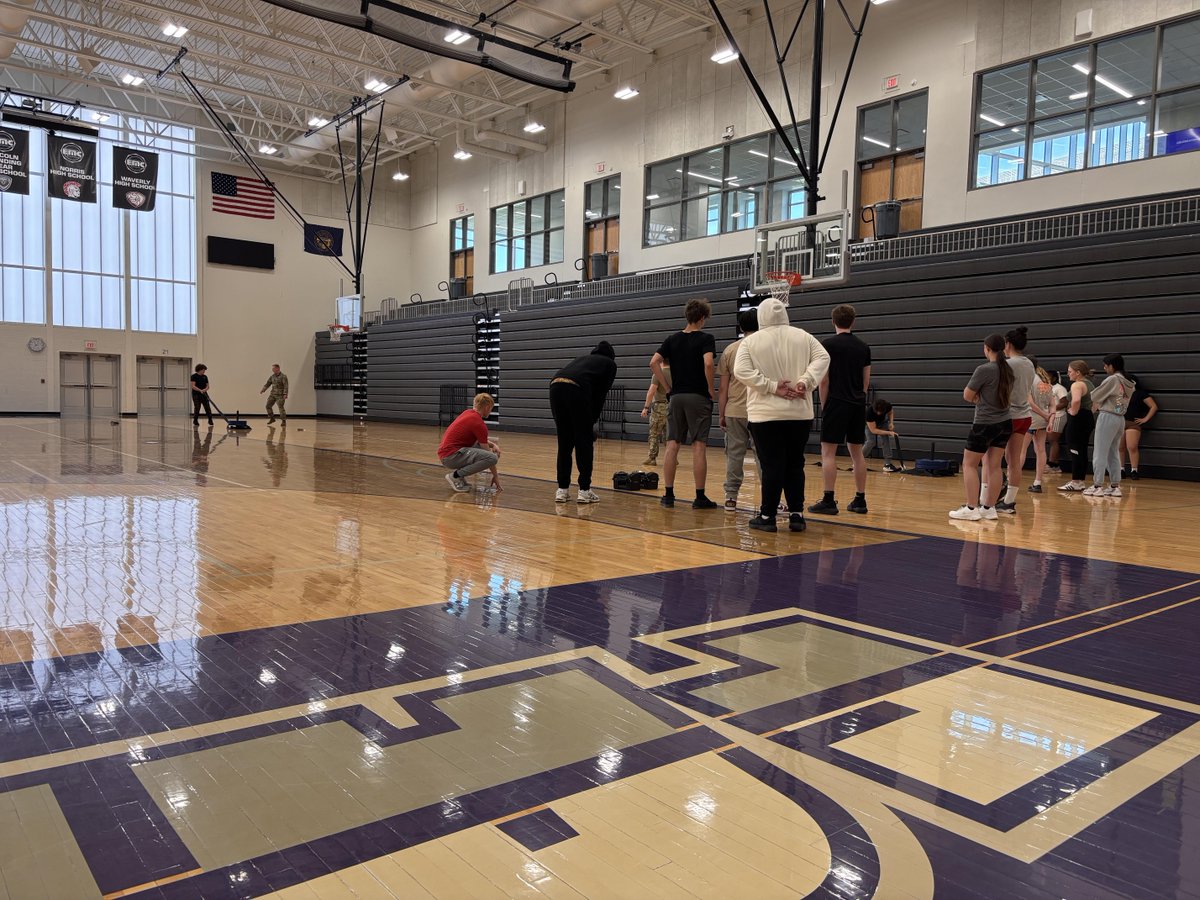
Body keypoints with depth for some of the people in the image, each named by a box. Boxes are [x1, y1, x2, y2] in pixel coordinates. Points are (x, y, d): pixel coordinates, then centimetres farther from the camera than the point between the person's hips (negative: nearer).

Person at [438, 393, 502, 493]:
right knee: (493, 457, -22)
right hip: (451, 456, -10)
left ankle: (458, 471, 14)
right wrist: (495, 476, 3)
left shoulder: (468, 413, 14)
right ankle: (456, 475, -11)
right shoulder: (479, 423, -12)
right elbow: (488, 455, -7)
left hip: (445, 452, 10)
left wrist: (493, 444, 11)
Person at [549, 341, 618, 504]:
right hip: (576, 390, -5)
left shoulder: (583, 357, 38)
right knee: (584, 442, 8)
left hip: (555, 386, 5)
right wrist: (593, 420, 22)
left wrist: (589, 420, 29)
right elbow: (600, 395, 15)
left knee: (564, 443, 16)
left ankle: (562, 490, 17)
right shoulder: (610, 364, 24)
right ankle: (584, 490, 10)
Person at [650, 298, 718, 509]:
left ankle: (668, 494, 7)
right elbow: (708, 364, -19)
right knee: (699, 447, -2)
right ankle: (700, 497, 0)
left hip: (676, 397, 4)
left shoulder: (673, 339, 10)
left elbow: (654, 362, 1)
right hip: (698, 397, -4)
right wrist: (710, 389, -7)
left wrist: (667, 386, 6)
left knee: (672, 446, 6)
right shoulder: (706, 338, -4)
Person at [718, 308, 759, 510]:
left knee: (734, 454, 8)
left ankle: (731, 497, 8)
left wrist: (721, 415, 10)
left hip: (734, 411, 2)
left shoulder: (730, 350, 5)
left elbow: (723, 388, 5)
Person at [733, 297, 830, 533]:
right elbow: (822, 358, -3)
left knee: (772, 466, 1)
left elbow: (741, 371, -13)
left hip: (765, 415, -3)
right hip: (800, 414, 3)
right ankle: (797, 515, 12)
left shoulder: (751, 341, -3)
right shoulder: (802, 336, 6)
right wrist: (805, 381, -10)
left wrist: (773, 387, -13)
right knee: (795, 465, 11)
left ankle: (767, 516, 6)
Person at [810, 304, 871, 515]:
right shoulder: (863, 346, 10)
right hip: (858, 405, 6)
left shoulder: (829, 344, -6)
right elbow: (866, 379, 12)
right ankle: (860, 500, 14)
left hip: (836, 403, -6)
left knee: (828, 451, -3)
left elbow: (824, 380, -8)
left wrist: (823, 405, 1)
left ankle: (828, 500, -6)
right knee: (856, 452, 10)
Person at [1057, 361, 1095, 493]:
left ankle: (1075, 483, -4)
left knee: (1074, 451, -6)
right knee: (1082, 451, 12)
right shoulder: (1088, 383, 17)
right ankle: (1080, 481, 17)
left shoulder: (1077, 385, -14)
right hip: (1088, 418, 10)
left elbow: (1076, 400, -33)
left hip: (1077, 420, -10)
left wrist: (1073, 411, -18)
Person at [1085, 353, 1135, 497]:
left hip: (1107, 417, -8)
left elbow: (1094, 395, -6)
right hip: (1121, 418, 8)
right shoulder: (1129, 383, 10)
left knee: (1100, 453, -2)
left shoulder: (1112, 379, -13)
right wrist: (1100, 404, 12)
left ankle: (1097, 486, 0)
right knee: (1114, 453, 14)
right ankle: (1115, 486, 14)